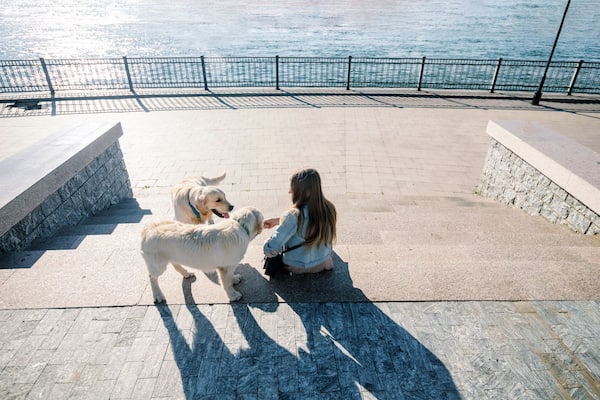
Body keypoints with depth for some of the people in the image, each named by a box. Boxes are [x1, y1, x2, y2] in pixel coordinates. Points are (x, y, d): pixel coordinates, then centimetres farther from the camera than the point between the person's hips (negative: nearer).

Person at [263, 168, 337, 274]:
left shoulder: (294, 215, -32)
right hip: (323, 264, 5)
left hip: (296, 268, -4)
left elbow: (269, 250, -29)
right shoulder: (329, 208, -14)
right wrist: (278, 221, 6)